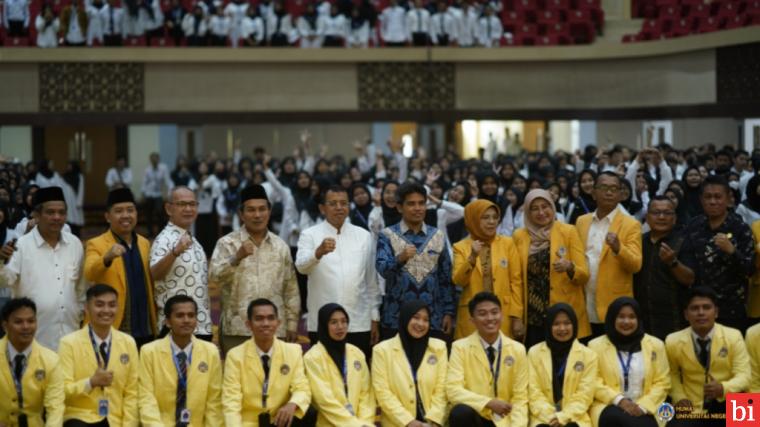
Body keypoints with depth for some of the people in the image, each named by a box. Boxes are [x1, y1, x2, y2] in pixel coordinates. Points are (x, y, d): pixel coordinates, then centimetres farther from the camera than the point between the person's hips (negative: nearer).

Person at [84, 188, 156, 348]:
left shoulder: (144, 243, 14)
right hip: (112, 330, -5)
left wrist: (156, 323, 14)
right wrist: (107, 258, -40)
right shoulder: (96, 244, -2)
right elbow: (89, 274, -21)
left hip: (145, 331, 5)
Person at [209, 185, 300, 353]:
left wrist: (292, 323, 9)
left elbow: (290, 288, 14)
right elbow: (216, 275, -15)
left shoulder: (281, 246, 12)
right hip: (238, 330, -3)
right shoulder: (227, 243, 1)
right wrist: (237, 258, -31)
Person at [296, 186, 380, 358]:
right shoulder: (310, 235, 1)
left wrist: (374, 318, 11)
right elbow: (301, 266, -18)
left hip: (359, 324, 2)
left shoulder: (363, 236, 10)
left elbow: (371, 280, 14)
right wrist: (319, 252, -38)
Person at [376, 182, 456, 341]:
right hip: (396, 320, -2)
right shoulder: (388, 235, 1)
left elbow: (446, 278, 11)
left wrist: (449, 312, 5)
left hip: (433, 320, 2)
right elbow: (382, 269, -14)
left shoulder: (438, 236, 9)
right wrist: (400, 259, -33)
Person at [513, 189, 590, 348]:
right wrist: (517, 317, 5)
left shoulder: (568, 231, 0)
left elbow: (584, 274, -2)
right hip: (532, 318, 2)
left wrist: (569, 267, -23)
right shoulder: (519, 236, 5)